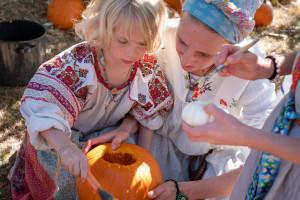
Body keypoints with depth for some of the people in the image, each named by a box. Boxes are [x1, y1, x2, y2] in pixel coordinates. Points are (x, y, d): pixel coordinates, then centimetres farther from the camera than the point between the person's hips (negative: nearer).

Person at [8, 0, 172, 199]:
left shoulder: (148, 67, -20)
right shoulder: (78, 62, -34)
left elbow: (148, 113, -3)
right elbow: (40, 102, -44)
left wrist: (128, 127, -25)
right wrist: (64, 146, -61)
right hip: (61, 136, -3)